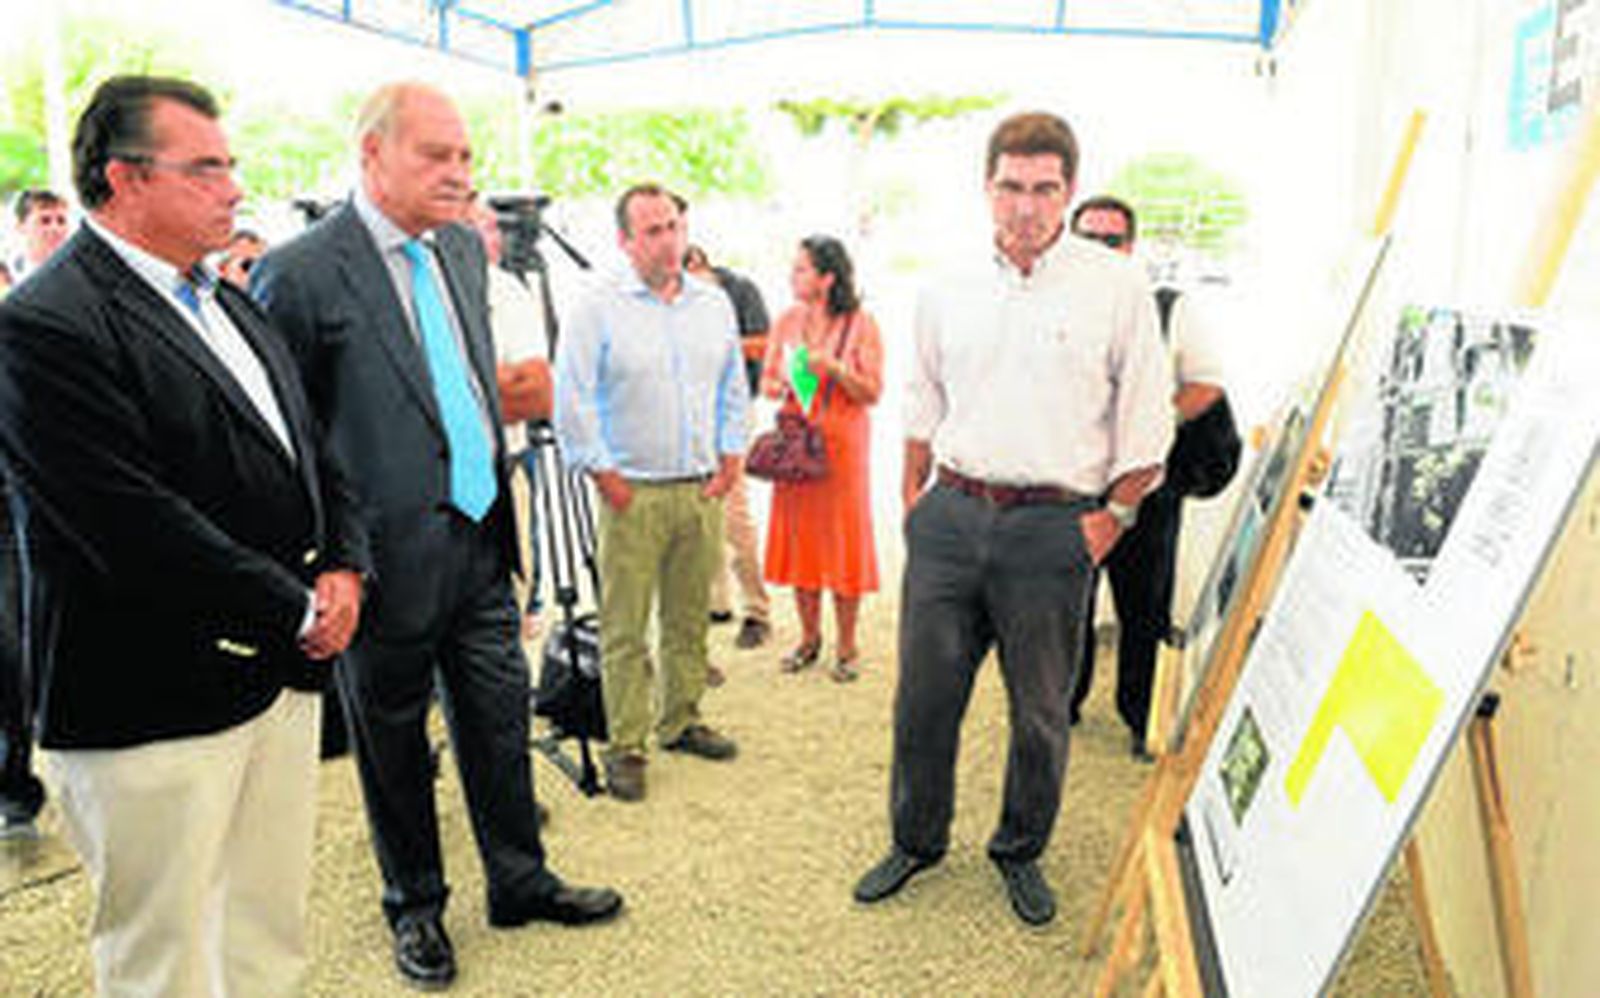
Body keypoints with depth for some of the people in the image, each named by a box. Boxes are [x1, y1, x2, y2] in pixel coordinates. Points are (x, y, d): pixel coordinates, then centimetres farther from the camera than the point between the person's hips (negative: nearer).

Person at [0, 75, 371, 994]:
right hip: (155, 708, -8)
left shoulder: (230, 303, 14)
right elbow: (137, 528, -22)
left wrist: (345, 566, -1)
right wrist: (299, 613, -15)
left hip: (284, 673, 8)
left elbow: (312, 451, 16)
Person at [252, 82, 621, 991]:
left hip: (480, 540, 6)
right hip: (391, 554, -6)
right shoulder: (300, 274, -14)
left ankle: (520, 881, 35)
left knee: (500, 718, 16)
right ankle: (416, 907, 33)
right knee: (394, 738, 13)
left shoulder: (461, 248, 8)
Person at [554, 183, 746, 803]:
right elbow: (572, 403, -7)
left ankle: (680, 722, 28)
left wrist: (729, 461, 9)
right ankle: (625, 746, 10)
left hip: (701, 490, 5)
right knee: (625, 629, 0)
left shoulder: (714, 304, 10)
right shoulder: (598, 309, -5)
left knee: (689, 620, 13)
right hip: (633, 494, -4)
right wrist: (604, 476, -8)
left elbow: (733, 389, 17)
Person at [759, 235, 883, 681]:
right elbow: (767, 380, 13)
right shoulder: (787, 320, 7)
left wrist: (835, 368, -21)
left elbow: (872, 392, -6)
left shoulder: (860, 323, -5)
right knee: (798, 536, 8)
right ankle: (809, 637, 23)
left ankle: (846, 646, 13)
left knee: (843, 540, 0)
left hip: (842, 443, -4)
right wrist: (781, 385, -10)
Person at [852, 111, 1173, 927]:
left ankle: (1021, 854, 32)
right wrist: (914, 497, 14)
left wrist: (1113, 515, -3)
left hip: (1053, 528, -2)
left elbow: (1147, 419, 0)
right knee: (923, 697, 10)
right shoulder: (947, 293, 8)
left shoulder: (1116, 286, -2)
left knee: (1040, 713, 10)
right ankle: (915, 841, 31)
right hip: (951, 517, 3)